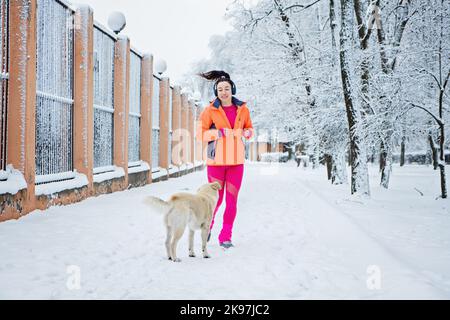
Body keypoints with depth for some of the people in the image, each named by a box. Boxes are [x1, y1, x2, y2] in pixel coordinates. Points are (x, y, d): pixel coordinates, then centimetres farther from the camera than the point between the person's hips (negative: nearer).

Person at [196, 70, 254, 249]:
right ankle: (208, 224, 35)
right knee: (216, 199, 3)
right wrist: (220, 133, -16)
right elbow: (201, 134, -3)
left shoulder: (243, 109, 5)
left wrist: (246, 133, -3)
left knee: (232, 200, 0)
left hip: (236, 161, 2)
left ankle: (225, 237, 11)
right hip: (216, 161, -2)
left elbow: (249, 128, 20)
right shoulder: (210, 110, -3)